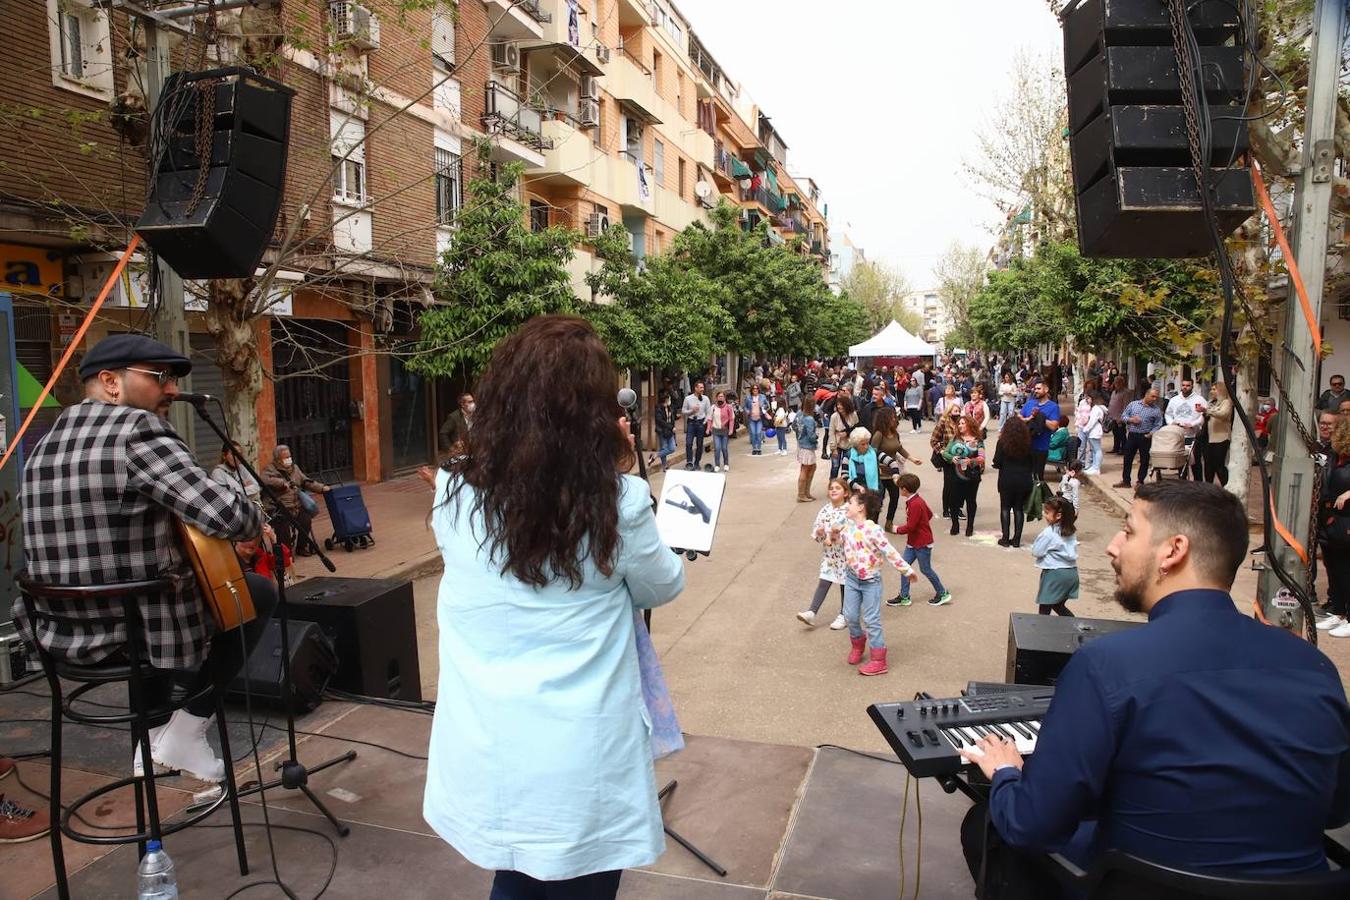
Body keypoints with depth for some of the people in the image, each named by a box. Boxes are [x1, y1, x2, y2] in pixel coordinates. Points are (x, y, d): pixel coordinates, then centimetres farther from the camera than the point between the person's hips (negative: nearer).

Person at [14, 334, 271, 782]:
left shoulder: (48, 440, 7)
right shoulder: (137, 429, -18)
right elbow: (227, 515, -27)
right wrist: (257, 520, -5)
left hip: (59, 633, 8)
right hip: (136, 628, -8)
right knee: (258, 593, 16)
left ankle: (155, 735, 33)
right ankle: (186, 731, 12)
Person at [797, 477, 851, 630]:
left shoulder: (849, 510, -12)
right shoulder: (825, 510, 3)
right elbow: (815, 527, 5)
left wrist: (840, 531, -27)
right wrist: (819, 532, -16)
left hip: (845, 552, -3)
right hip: (829, 552, 4)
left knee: (845, 583, 9)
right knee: (824, 581, -1)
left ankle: (844, 616, 22)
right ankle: (812, 612, -4)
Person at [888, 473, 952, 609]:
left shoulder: (915, 504, -26)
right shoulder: (916, 500, 6)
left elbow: (910, 527, -25)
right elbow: (929, 514, 18)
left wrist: (897, 529, -10)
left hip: (922, 543, -10)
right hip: (913, 542, 10)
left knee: (925, 569, 4)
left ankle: (943, 593, 22)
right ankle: (904, 596, 12)